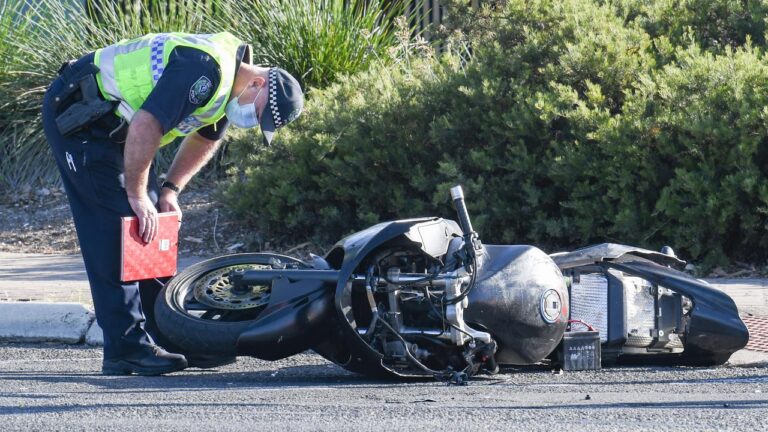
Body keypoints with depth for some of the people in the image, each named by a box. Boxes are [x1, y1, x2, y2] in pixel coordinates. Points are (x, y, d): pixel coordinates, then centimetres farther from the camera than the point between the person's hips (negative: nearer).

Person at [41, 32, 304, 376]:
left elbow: (205, 139, 22)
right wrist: (137, 195, -21)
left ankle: (168, 337, 12)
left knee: (148, 224, 8)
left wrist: (170, 190, 11)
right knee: (114, 225, -13)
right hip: (75, 113, -10)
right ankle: (126, 347, -12)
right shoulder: (204, 68, -27)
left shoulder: (229, 81, 6)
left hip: (107, 123, 10)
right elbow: (145, 128, -30)